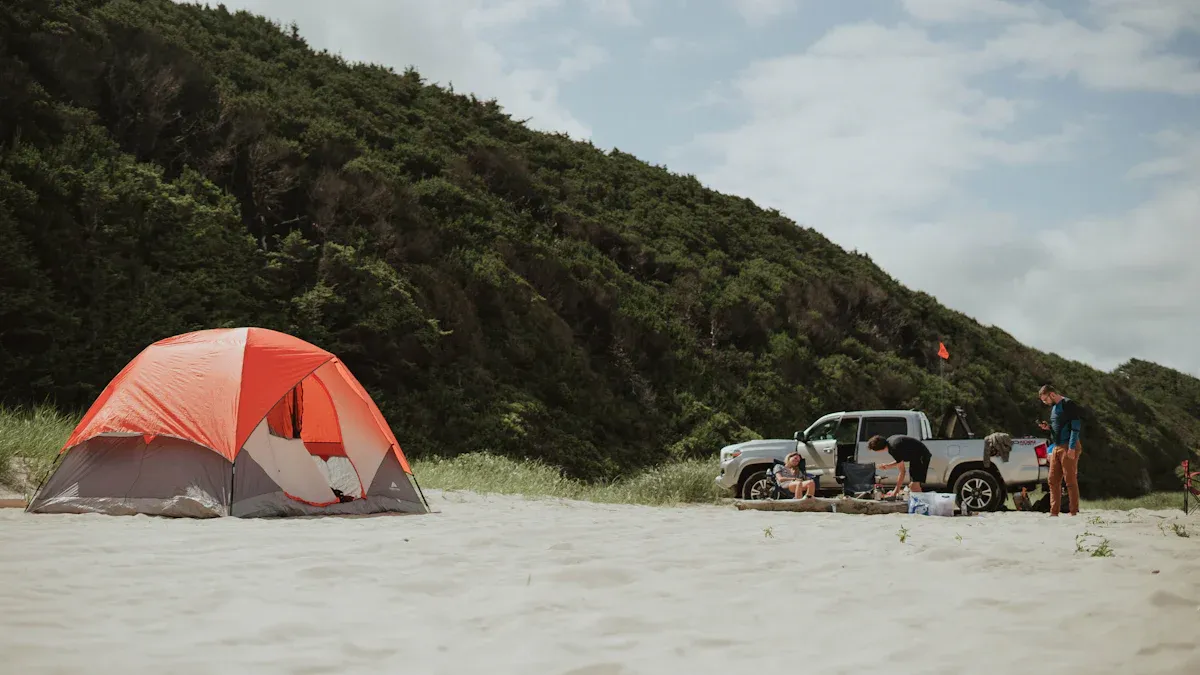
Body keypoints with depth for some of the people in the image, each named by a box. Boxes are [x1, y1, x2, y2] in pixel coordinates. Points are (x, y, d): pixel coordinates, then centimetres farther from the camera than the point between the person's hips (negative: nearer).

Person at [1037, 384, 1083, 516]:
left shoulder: (1068, 404, -9)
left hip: (1068, 448, -9)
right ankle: (1054, 512, 9)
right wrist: (1048, 428, 7)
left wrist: (1071, 447, -20)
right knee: (1053, 481, 6)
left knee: (1070, 481, -5)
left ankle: (1073, 512, -1)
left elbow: (1076, 426, -14)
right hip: (1056, 448, 9)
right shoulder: (1053, 407, 18)